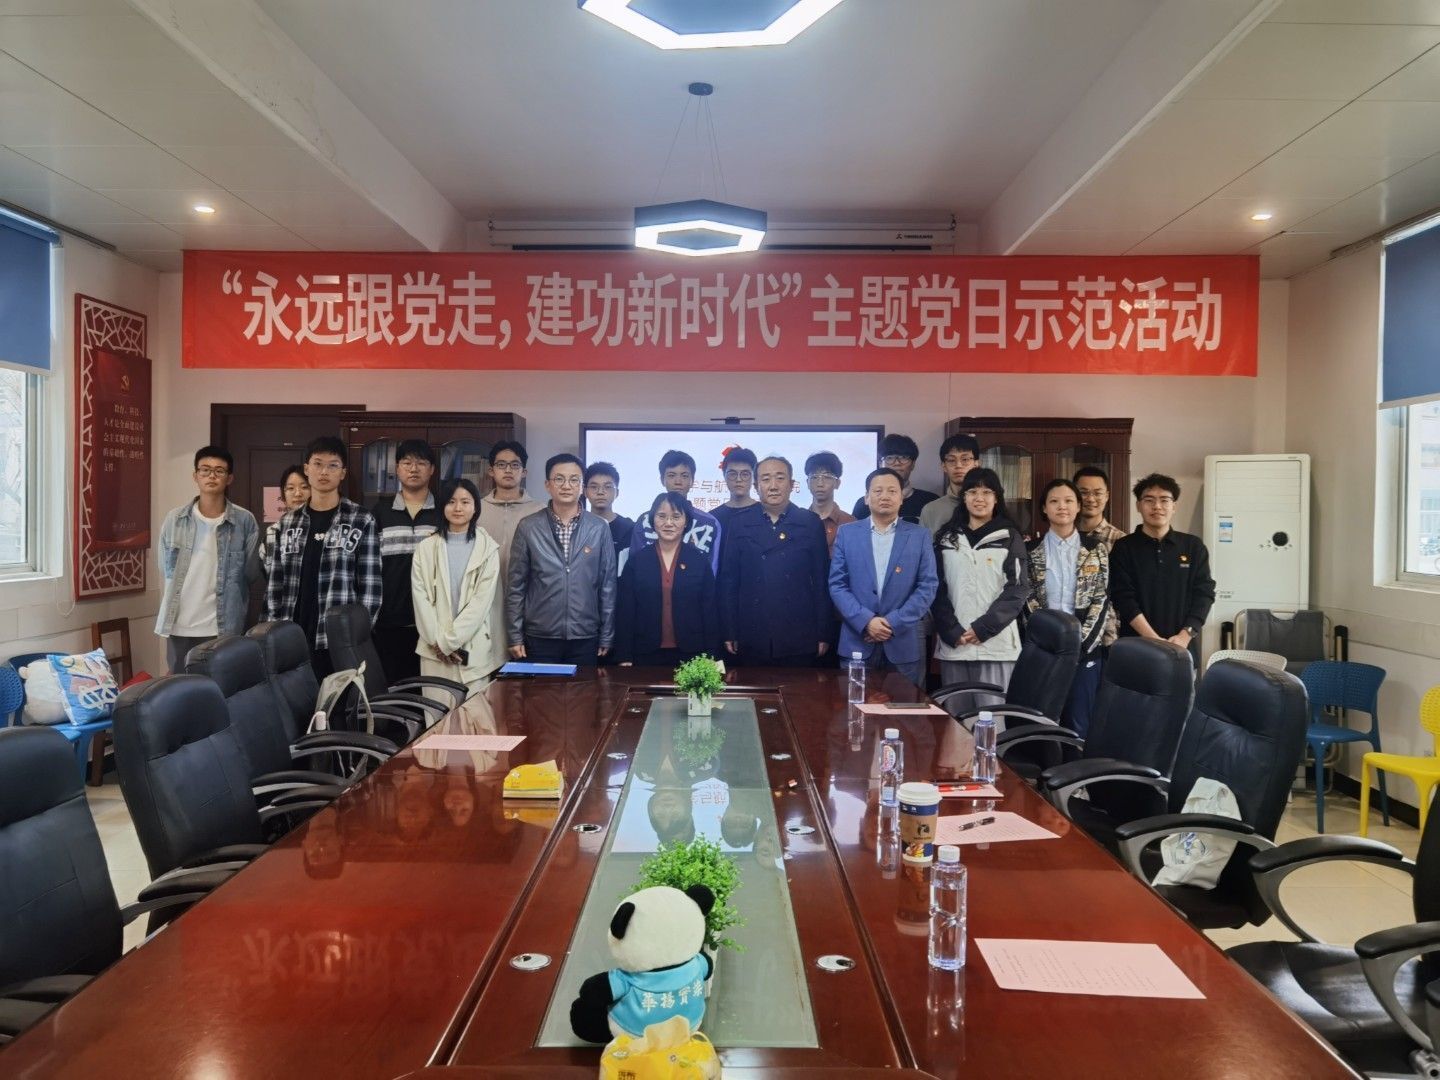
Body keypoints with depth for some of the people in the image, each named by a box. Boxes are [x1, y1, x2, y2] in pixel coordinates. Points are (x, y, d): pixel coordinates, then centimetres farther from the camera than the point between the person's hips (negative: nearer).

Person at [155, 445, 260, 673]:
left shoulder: (245, 521, -3)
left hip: (224, 626, -2)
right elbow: (165, 569, 12)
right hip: (179, 625, 2)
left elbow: (251, 572, 2)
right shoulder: (174, 519, 3)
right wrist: (191, 589, 9)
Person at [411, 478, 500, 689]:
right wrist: (437, 640, -8)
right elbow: (420, 596, 2)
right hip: (434, 647, 1)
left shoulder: (487, 549, 2)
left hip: (472, 648, -1)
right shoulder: (426, 547, 8)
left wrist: (450, 640, -9)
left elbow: (483, 600, -5)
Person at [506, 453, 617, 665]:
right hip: (539, 638, 0)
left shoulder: (599, 529, 1)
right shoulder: (528, 528, 0)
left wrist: (606, 638, 3)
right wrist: (515, 637, 0)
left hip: (585, 638, 1)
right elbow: (515, 586, 2)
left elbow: (607, 586, 4)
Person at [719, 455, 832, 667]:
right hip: (752, 640, 0)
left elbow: (822, 581, 4)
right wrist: (729, 633, 2)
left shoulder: (810, 523, 4)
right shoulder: (739, 523, 5)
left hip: (799, 640, 0)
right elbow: (729, 580, 5)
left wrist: (823, 634, 2)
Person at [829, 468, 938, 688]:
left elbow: (927, 586, -2)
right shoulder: (847, 533, 5)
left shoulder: (920, 536, 4)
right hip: (857, 642, 0)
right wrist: (866, 621, -12)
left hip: (904, 645, 0)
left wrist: (894, 623, -11)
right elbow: (837, 585, 1)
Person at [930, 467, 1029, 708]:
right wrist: (952, 631, -6)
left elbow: (1018, 588, -1)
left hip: (995, 643, -2)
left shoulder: (1010, 537, 6)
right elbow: (937, 588, 7)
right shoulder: (947, 537, 11)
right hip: (953, 642, 2)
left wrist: (983, 628, -10)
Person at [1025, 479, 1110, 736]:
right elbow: (1028, 599, 1)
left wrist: (1081, 643, -10)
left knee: (1079, 722, 3)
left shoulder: (1097, 548, 5)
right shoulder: (1031, 548, 4)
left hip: (1086, 647, 0)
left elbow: (1102, 598, -1)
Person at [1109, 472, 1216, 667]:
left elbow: (1204, 593, 3)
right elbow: (1123, 599, -7)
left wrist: (1184, 636, -11)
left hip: (1183, 651, 2)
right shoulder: (1123, 548, 1)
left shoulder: (1194, 546, 8)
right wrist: (1156, 641, -17)